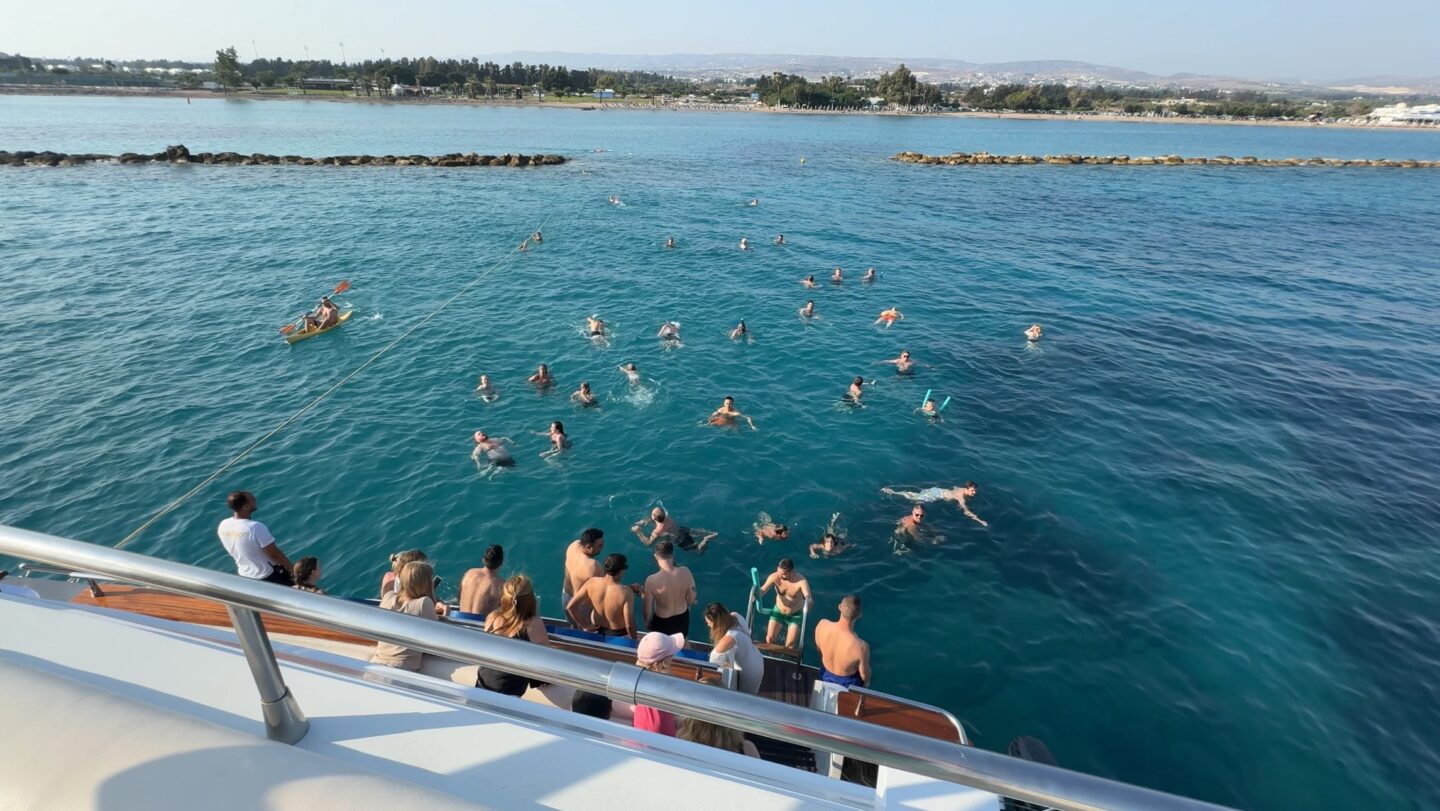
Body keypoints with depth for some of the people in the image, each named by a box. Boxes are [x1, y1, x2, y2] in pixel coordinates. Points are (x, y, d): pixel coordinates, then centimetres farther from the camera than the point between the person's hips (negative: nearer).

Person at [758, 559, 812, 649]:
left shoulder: (801, 580, -31)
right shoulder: (774, 577, -24)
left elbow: (809, 598, -40)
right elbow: (763, 590, -25)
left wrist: (809, 601, -64)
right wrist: (756, 595, -48)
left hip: (795, 615, -2)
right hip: (778, 611, 2)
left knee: (790, 645, -7)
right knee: (770, 639, -1)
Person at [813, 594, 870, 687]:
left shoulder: (822, 625, -30)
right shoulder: (861, 646, -41)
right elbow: (865, 675, -20)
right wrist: (866, 682, 3)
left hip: (825, 676, 3)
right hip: (848, 683, -3)